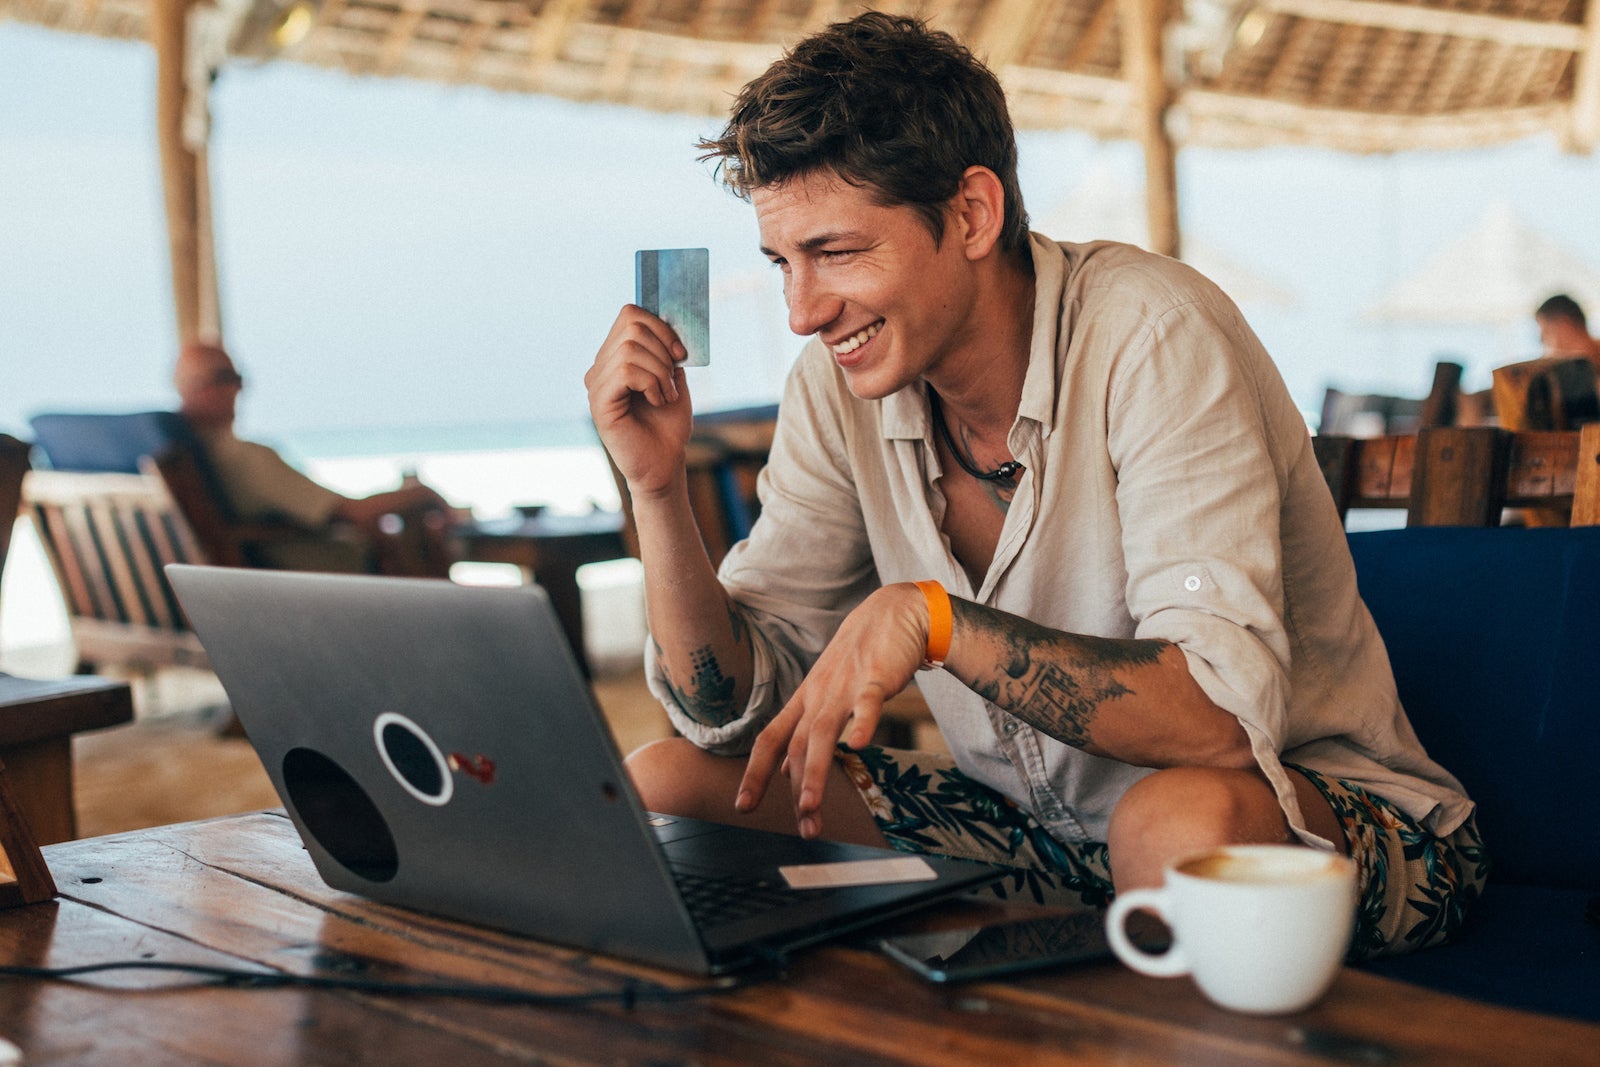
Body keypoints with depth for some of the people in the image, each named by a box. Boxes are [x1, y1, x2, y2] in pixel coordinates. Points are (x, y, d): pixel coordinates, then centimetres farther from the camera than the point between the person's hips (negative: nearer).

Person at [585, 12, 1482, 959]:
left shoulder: (1151, 337, -22)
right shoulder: (840, 387, -4)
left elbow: (1225, 717, -32)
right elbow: (733, 713, -4)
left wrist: (929, 618, -38)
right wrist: (658, 487, -17)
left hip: (1310, 801, -4)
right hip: (1042, 831, 5)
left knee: (1182, 818, -40)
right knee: (663, 784, -8)